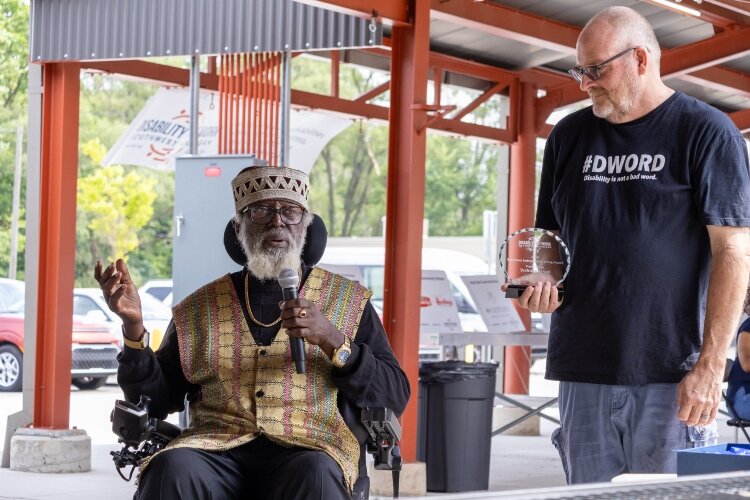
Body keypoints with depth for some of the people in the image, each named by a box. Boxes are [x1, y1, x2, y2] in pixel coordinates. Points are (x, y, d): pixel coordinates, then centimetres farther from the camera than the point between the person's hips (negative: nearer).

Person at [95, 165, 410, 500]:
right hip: (217, 445, 1)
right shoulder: (200, 308, 20)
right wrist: (133, 325, 1)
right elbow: (154, 400, 16)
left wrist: (332, 340, -6)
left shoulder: (348, 301, 17)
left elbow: (394, 397, 9)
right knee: (173, 467, -34)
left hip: (311, 446, -1)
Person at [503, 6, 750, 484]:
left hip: (670, 374, -5)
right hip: (584, 373, 5)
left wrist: (710, 364, -13)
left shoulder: (706, 132, -2)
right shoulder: (570, 136, 14)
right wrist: (542, 283, 0)